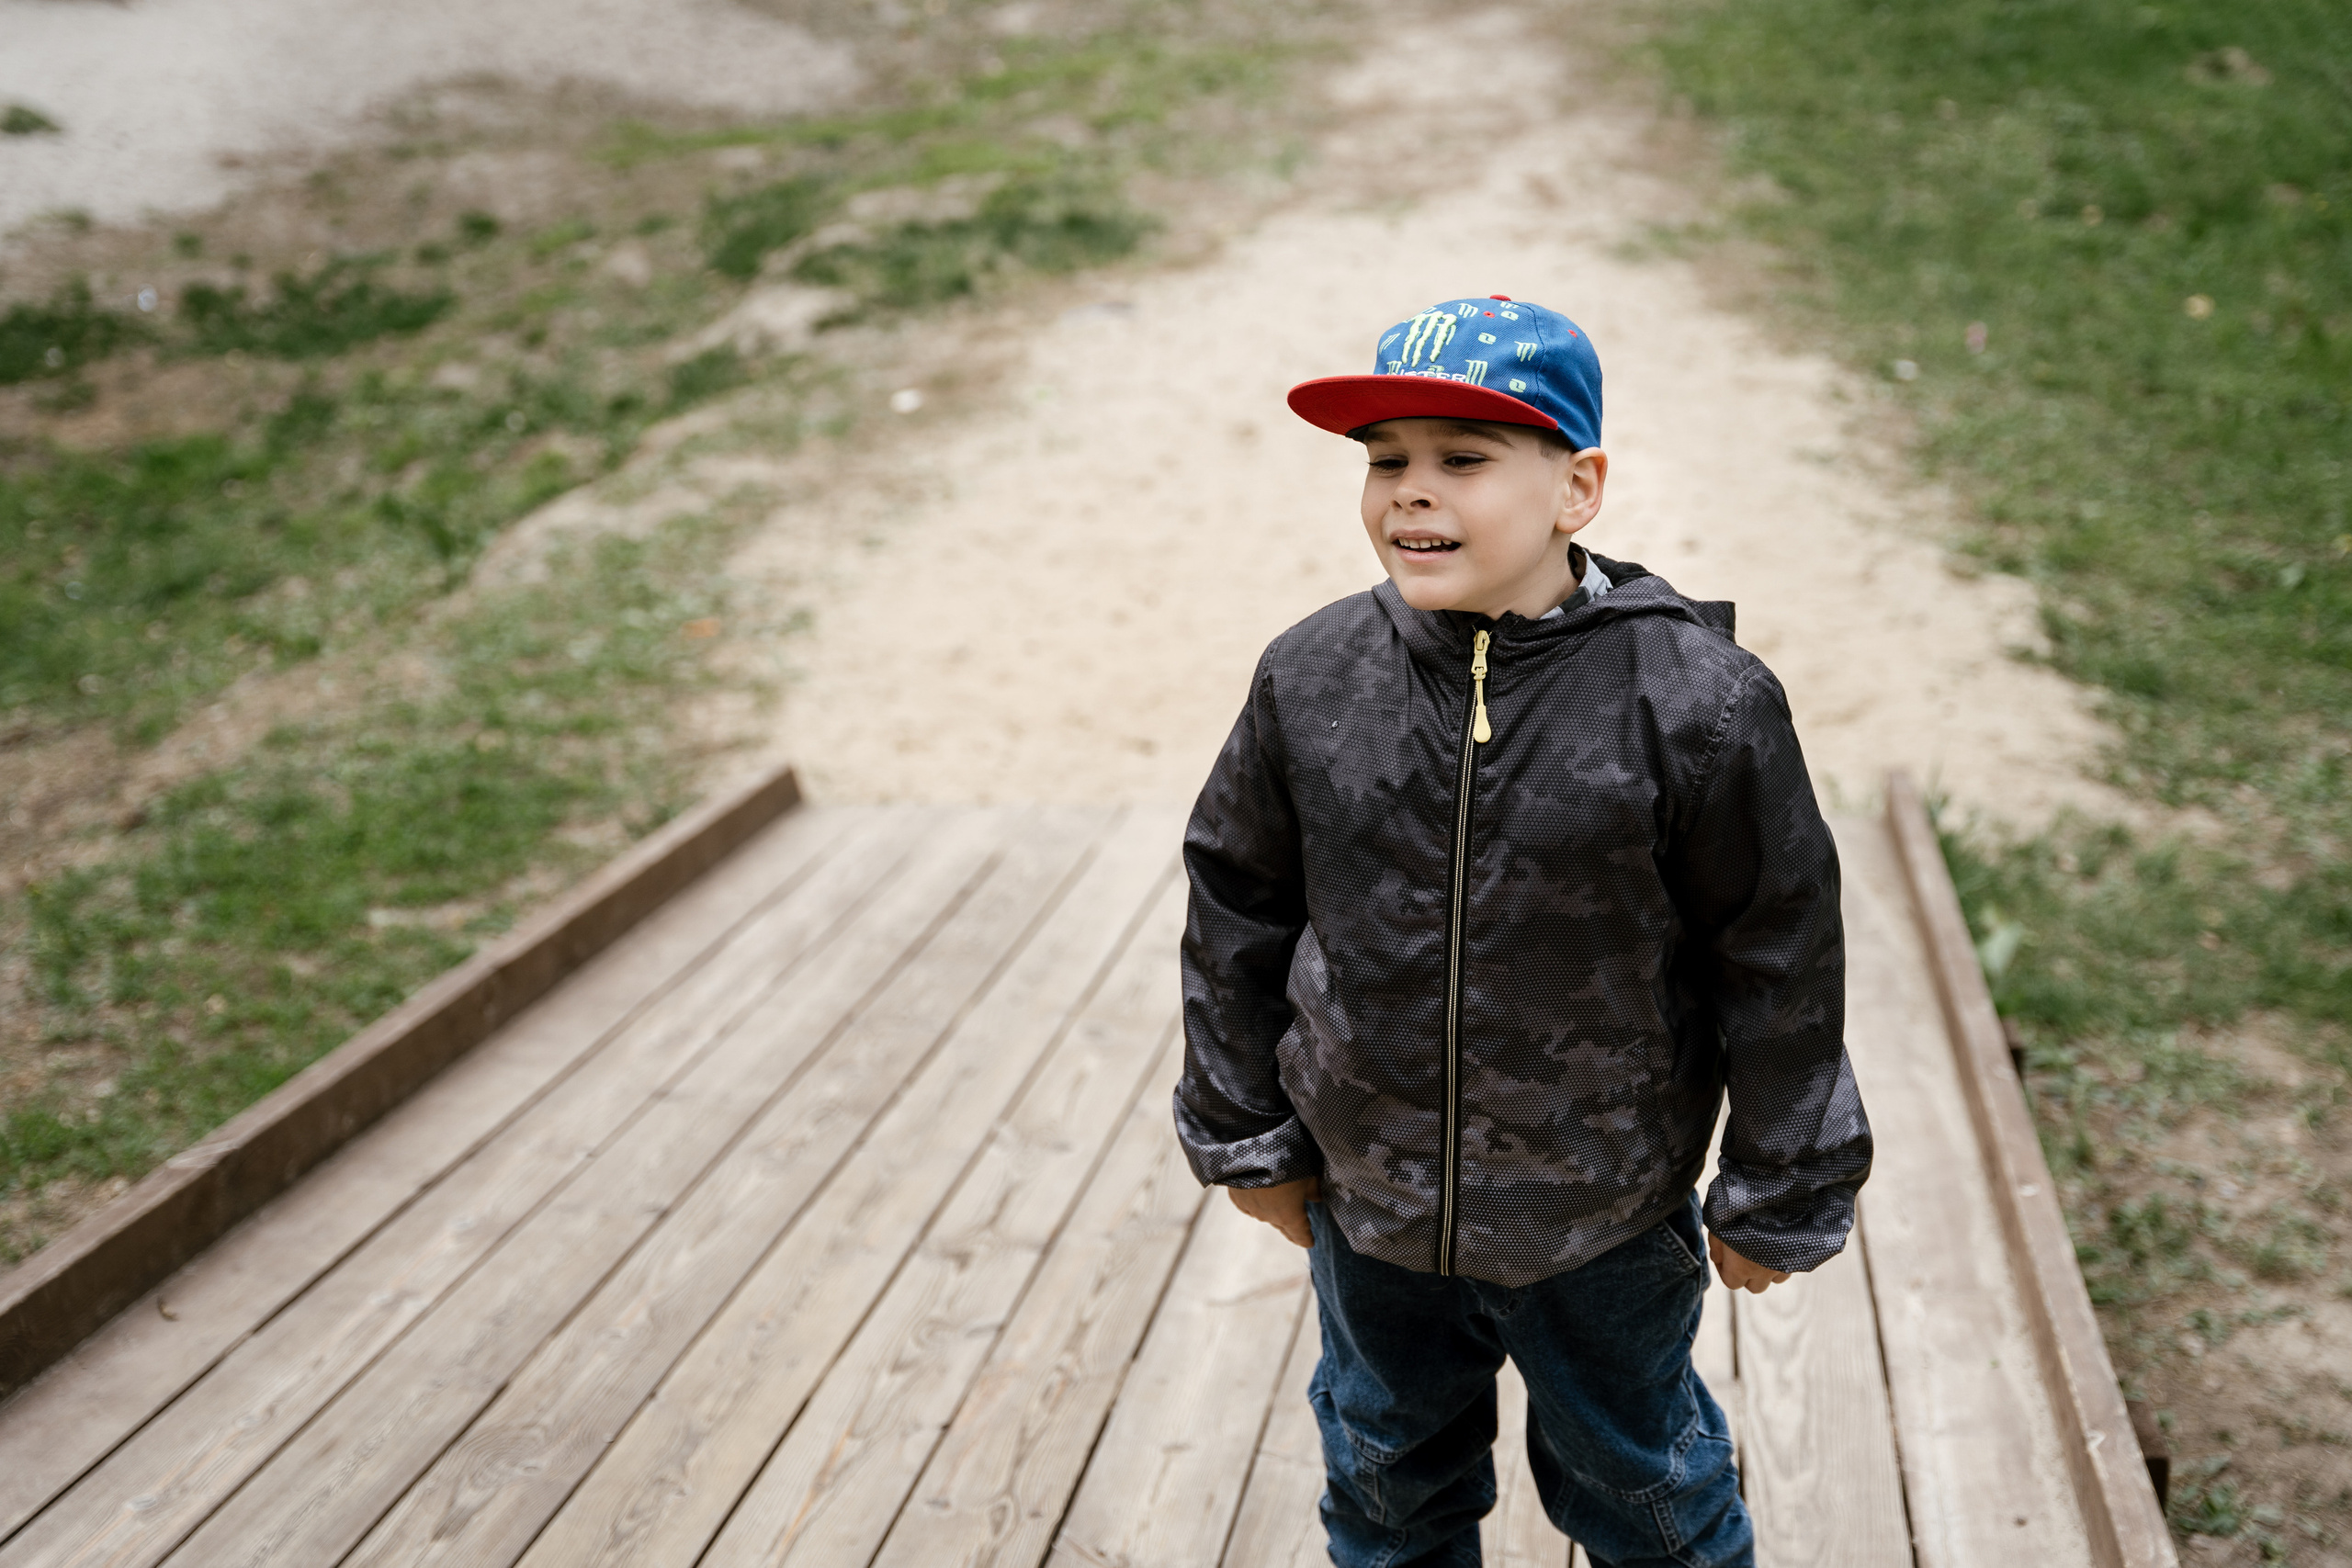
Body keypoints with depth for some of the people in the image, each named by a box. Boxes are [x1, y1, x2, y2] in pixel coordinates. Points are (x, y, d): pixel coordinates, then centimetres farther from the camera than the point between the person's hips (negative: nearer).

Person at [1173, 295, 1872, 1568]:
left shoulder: (1694, 703, -22)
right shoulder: (1309, 682, -13)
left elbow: (1780, 959, -12)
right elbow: (1236, 910, 1)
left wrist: (1779, 1198, -3)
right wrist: (1246, 1138, 7)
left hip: (1605, 1230, -2)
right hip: (1368, 1209, 3)